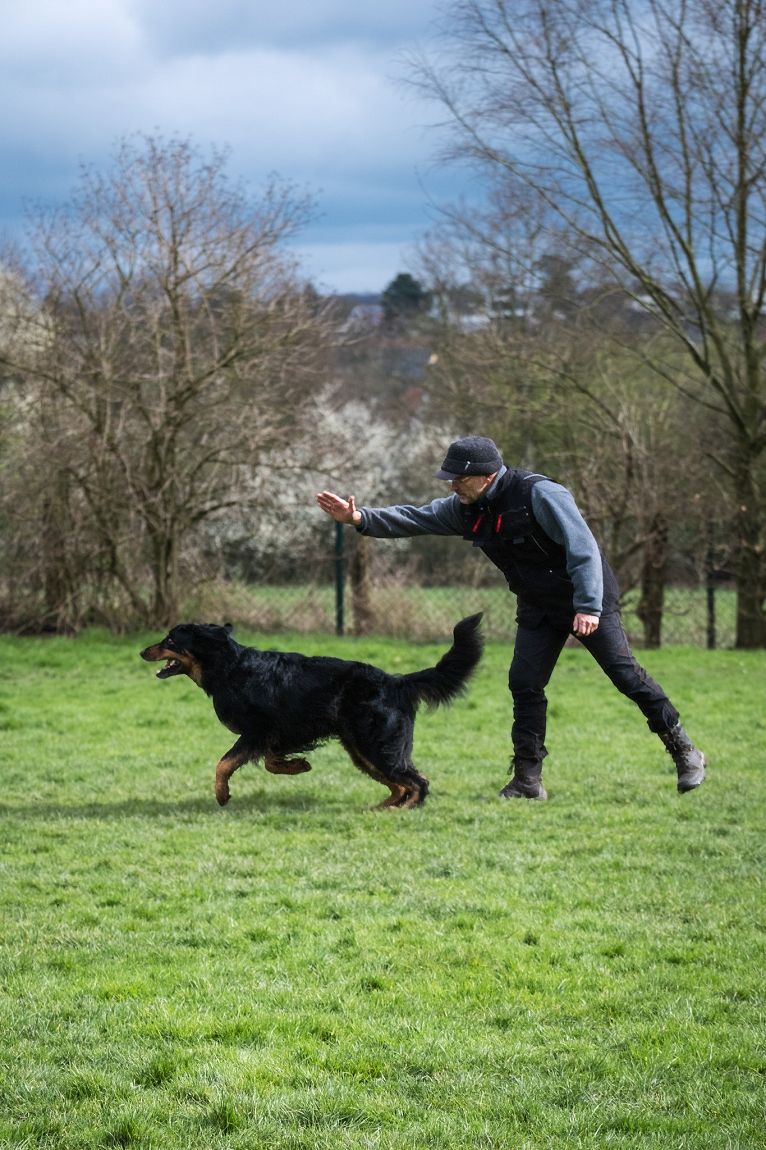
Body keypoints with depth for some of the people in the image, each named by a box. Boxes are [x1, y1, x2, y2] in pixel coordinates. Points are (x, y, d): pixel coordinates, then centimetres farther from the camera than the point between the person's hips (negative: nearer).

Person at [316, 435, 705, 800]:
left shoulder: (540, 495, -25)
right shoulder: (467, 509, -3)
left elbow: (583, 549, -28)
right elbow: (413, 519, -2)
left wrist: (588, 606, -36)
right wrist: (361, 518, -16)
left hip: (589, 600, -7)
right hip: (538, 609, 7)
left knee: (625, 673, -7)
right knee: (524, 684, -2)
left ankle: (683, 749, 6)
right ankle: (527, 780, 3)